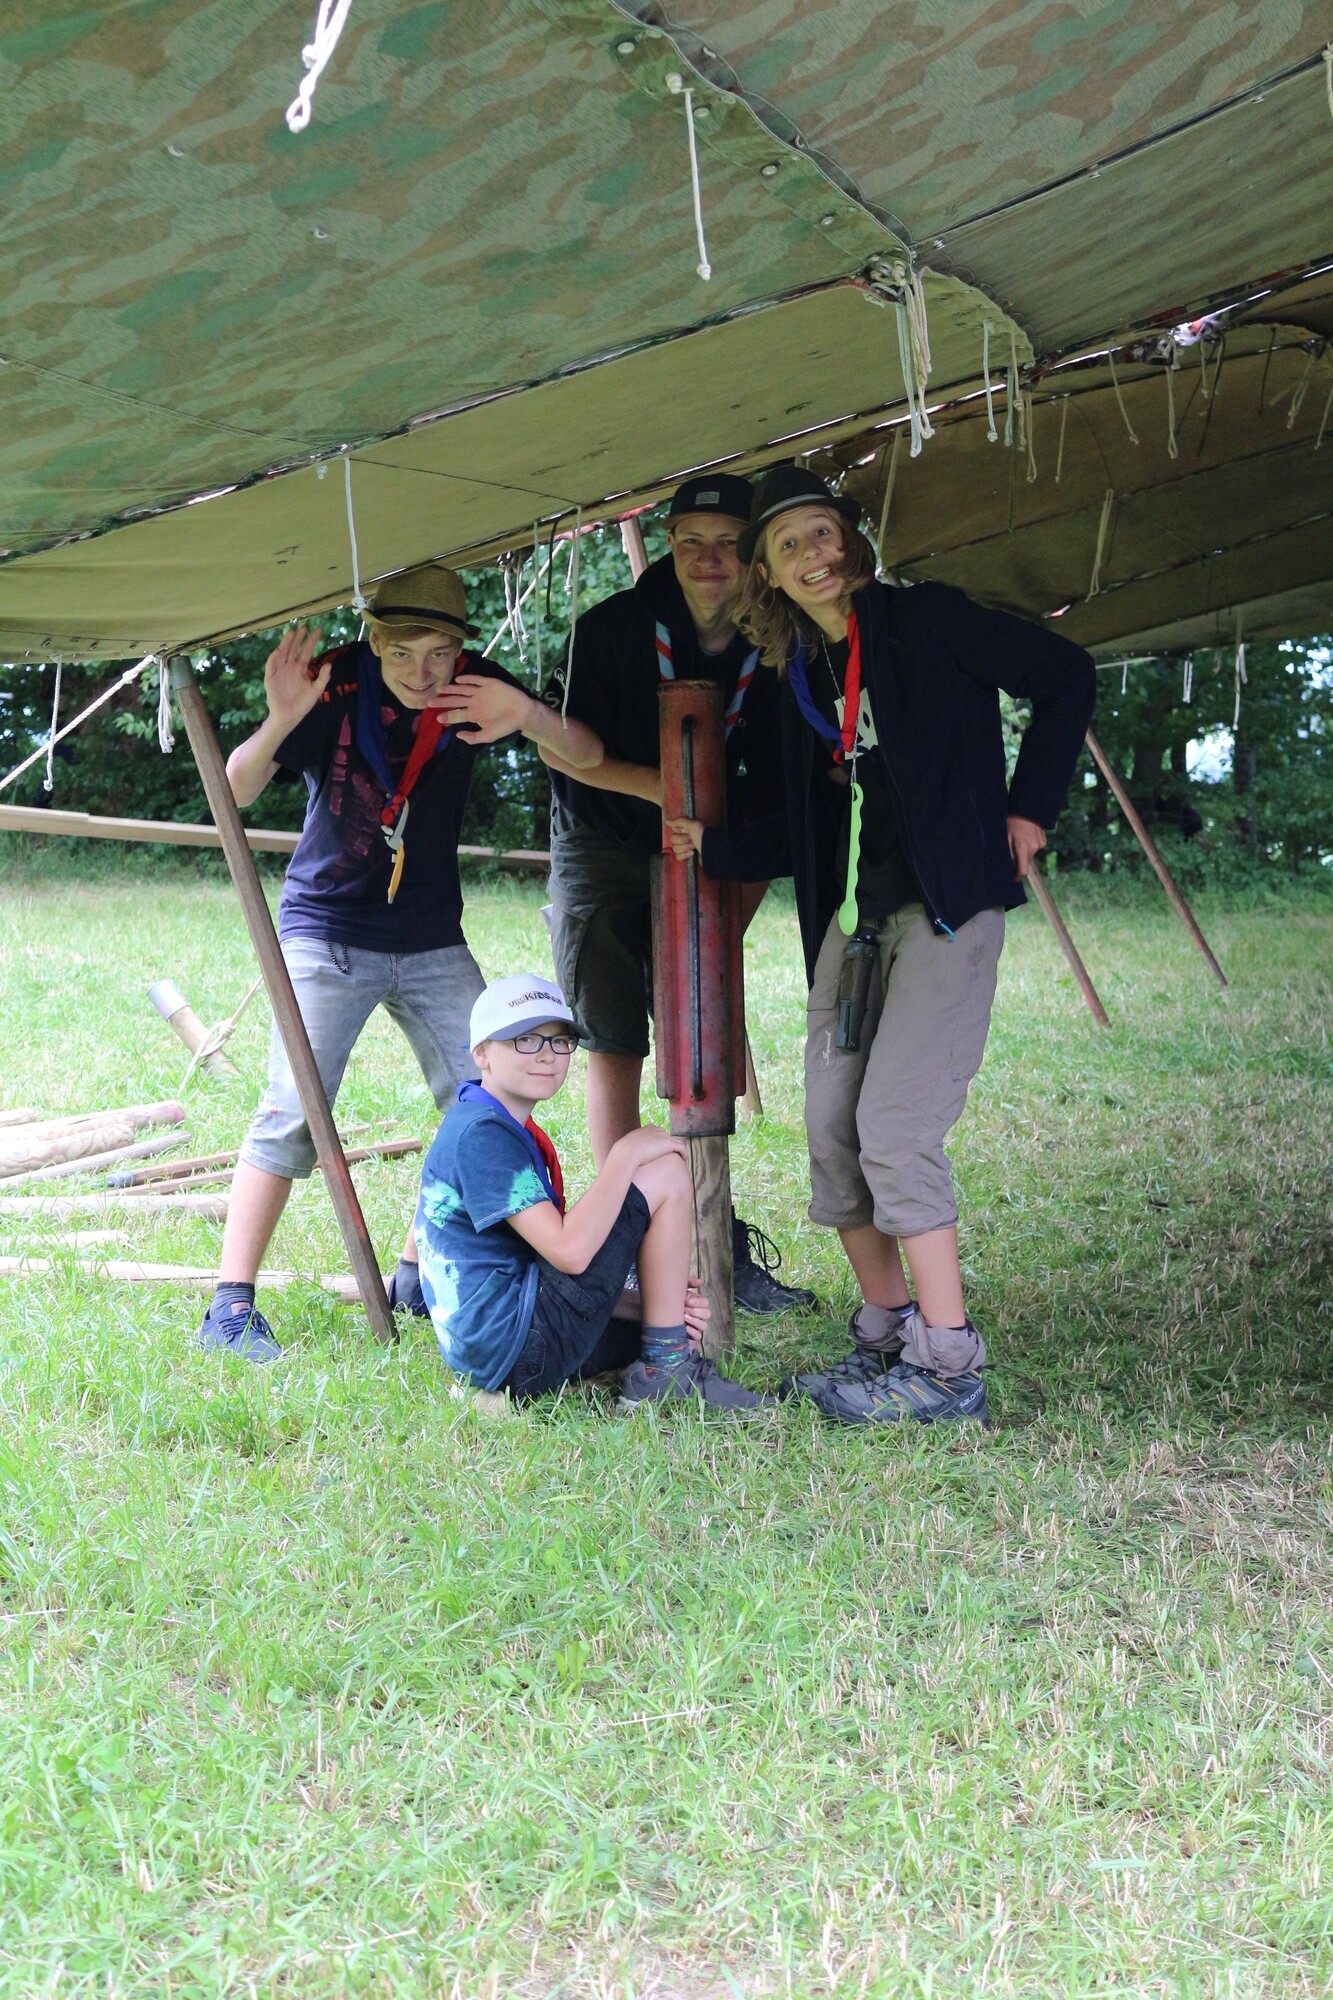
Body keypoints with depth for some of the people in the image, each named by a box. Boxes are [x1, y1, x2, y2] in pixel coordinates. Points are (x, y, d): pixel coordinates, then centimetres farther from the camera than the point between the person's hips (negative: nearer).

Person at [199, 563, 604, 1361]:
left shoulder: (473, 688, -9)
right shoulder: (337, 683, -17)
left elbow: (588, 756, -14)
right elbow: (236, 791, -24)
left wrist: (528, 715, -35)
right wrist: (280, 723, -45)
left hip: (433, 941, 4)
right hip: (327, 933, -4)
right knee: (294, 1113, -13)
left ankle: (420, 1275, 16)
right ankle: (231, 1308, -6)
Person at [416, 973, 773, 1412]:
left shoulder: (509, 1129, 18)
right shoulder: (481, 1134, -15)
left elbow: (553, 1245, 15)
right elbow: (570, 1251, -24)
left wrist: (665, 1298, 3)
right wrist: (628, 1153, -15)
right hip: (515, 1347, -11)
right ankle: (667, 1372, -5)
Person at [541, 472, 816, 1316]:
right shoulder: (613, 628, -17)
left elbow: (769, 797, -2)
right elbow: (562, 748, -12)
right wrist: (665, 788, -25)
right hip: (602, 856, -3)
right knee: (618, 1050, -3)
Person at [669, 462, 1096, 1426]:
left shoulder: (924, 620, -4)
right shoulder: (803, 670, 15)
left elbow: (1066, 677, -2)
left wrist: (1030, 807, -5)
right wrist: (712, 844, 9)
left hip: (947, 908, -7)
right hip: (853, 917, 8)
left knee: (895, 1127, -15)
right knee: (832, 1134, 5)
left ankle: (949, 1367, -8)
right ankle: (886, 1339, 18)